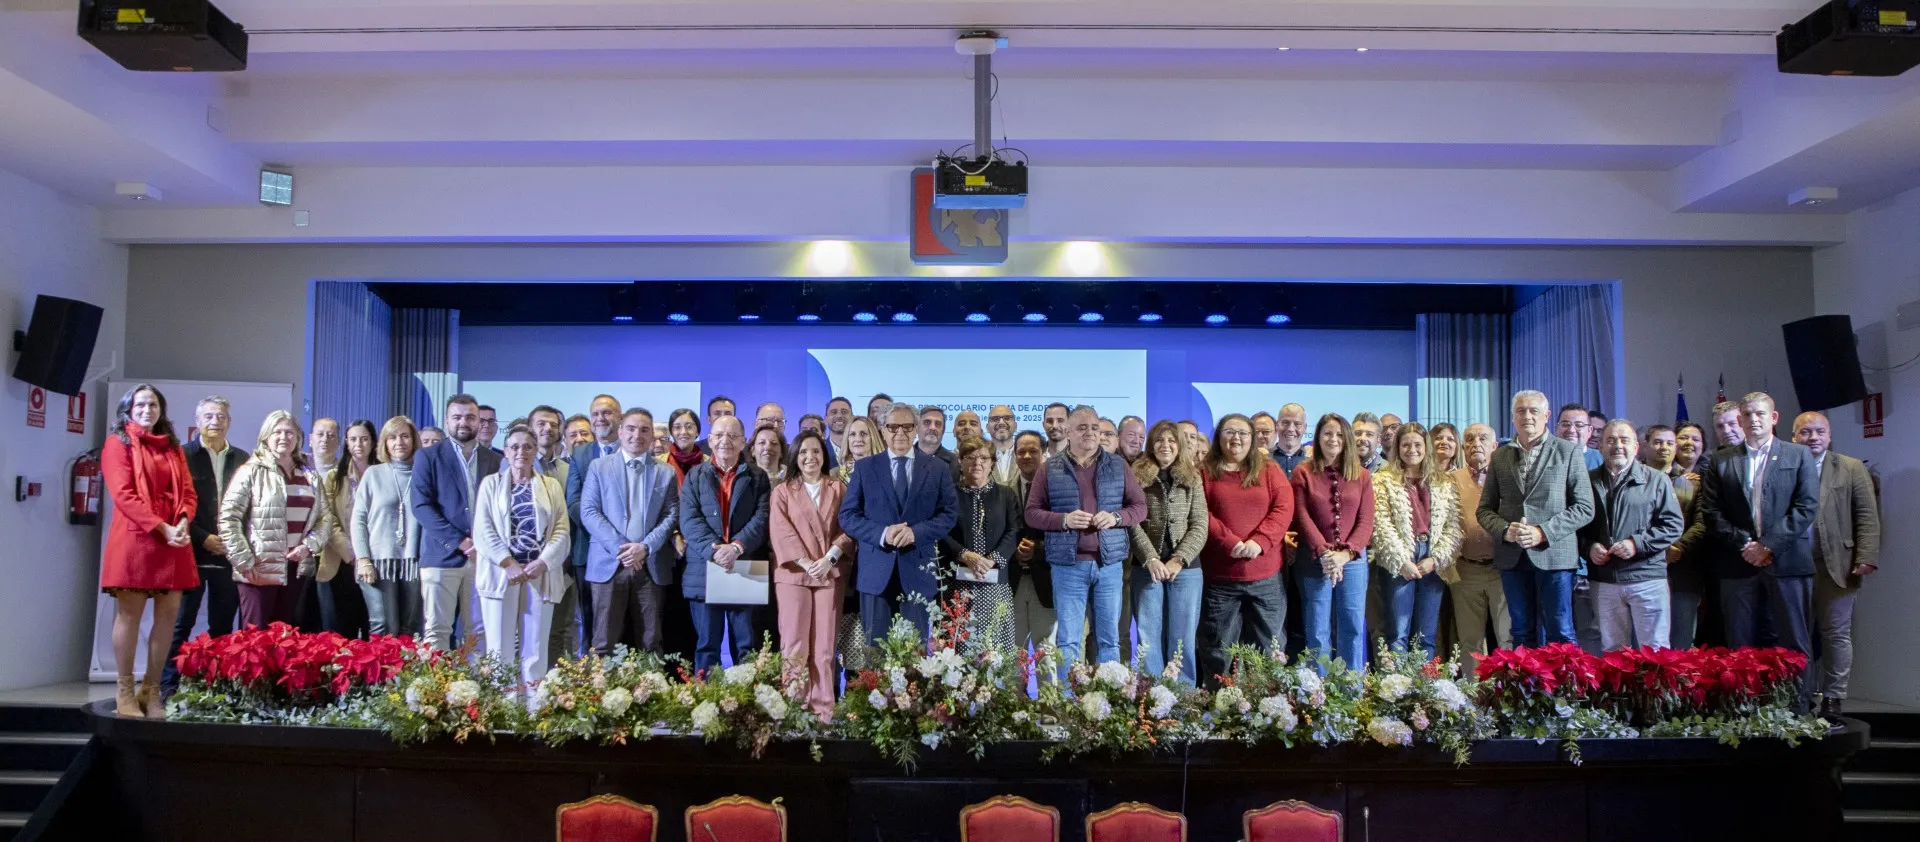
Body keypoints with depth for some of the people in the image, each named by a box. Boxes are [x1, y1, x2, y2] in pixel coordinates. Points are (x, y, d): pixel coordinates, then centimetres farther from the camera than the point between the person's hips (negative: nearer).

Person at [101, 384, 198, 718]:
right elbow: (123, 495, -8)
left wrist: (183, 523, -9)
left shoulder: (173, 448, 18)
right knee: (129, 613, -2)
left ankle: (151, 690, 10)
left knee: (168, 613, 2)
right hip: (134, 539, -5)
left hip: (174, 540, 5)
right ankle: (125, 692, 4)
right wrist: (162, 528, -16)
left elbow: (188, 492, 12)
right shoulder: (118, 443, 2)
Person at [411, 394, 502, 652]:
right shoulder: (428, 457, 4)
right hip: (442, 555, -2)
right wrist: (458, 541, -14)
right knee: (437, 630, -1)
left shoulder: (495, 460, 12)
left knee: (479, 631, 5)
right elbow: (421, 505, -5)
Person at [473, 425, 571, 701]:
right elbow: (483, 530, -1)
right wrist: (508, 564, -12)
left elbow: (562, 531, 5)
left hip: (540, 574, 1)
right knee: (500, 647, -2)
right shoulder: (491, 484, 9)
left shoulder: (552, 486, 13)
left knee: (535, 647, 0)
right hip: (500, 573, -1)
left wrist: (542, 563, -11)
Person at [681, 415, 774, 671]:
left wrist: (736, 547, -19)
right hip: (705, 572, 0)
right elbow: (689, 520, -3)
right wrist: (714, 549, -18)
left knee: (748, 648, 4)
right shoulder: (695, 476, 10)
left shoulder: (758, 477, 9)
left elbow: (761, 520, -3)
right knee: (706, 646, 6)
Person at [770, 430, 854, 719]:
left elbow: (849, 528, 5)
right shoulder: (782, 491, 10)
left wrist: (829, 559, -10)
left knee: (824, 646, 0)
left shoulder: (839, 489, 13)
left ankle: (823, 709, 3)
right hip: (792, 573, -1)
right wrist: (806, 563, -12)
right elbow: (780, 532, -1)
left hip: (831, 574, 1)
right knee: (794, 645, -6)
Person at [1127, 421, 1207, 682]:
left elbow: (1200, 526, 1)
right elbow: (1132, 524, -3)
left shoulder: (1192, 478, 9)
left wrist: (1178, 560, -11)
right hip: (1147, 568, -1)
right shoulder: (1137, 477, 5)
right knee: (1149, 638, 2)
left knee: (1183, 639, 2)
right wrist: (1151, 559, -15)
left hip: (1186, 569, 1)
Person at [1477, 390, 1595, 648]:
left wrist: (1543, 532, -14)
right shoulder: (1499, 456, 11)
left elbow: (1584, 508, -2)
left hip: (1554, 554, -3)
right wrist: (1504, 530, -9)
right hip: (1512, 557, 3)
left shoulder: (1568, 452, 3)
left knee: (1560, 634, -2)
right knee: (1523, 634, 8)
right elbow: (1484, 509, 12)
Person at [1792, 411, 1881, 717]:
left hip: (1836, 566, 0)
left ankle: (1832, 698, 13)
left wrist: (1866, 558, -8)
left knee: (1836, 634, 5)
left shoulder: (1852, 469, 7)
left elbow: (1868, 518, 2)